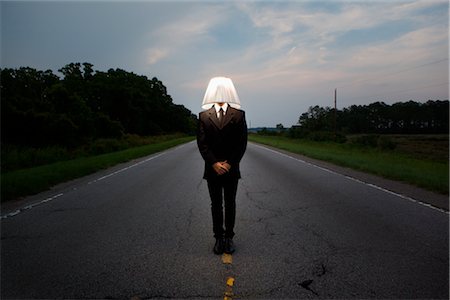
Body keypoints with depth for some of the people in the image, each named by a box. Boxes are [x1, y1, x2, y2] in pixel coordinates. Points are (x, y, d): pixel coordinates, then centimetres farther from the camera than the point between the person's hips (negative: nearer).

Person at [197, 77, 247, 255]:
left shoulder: (238, 115, 0)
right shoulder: (204, 116, 2)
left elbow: (242, 143, -3)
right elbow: (202, 143, -3)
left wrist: (229, 164, -11)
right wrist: (214, 163, -12)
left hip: (231, 169, 0)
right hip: (212, 170, 1)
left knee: (230, 205, 10)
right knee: (216, 205, 9)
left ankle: (229, 237, 22)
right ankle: (219, 238, 20)